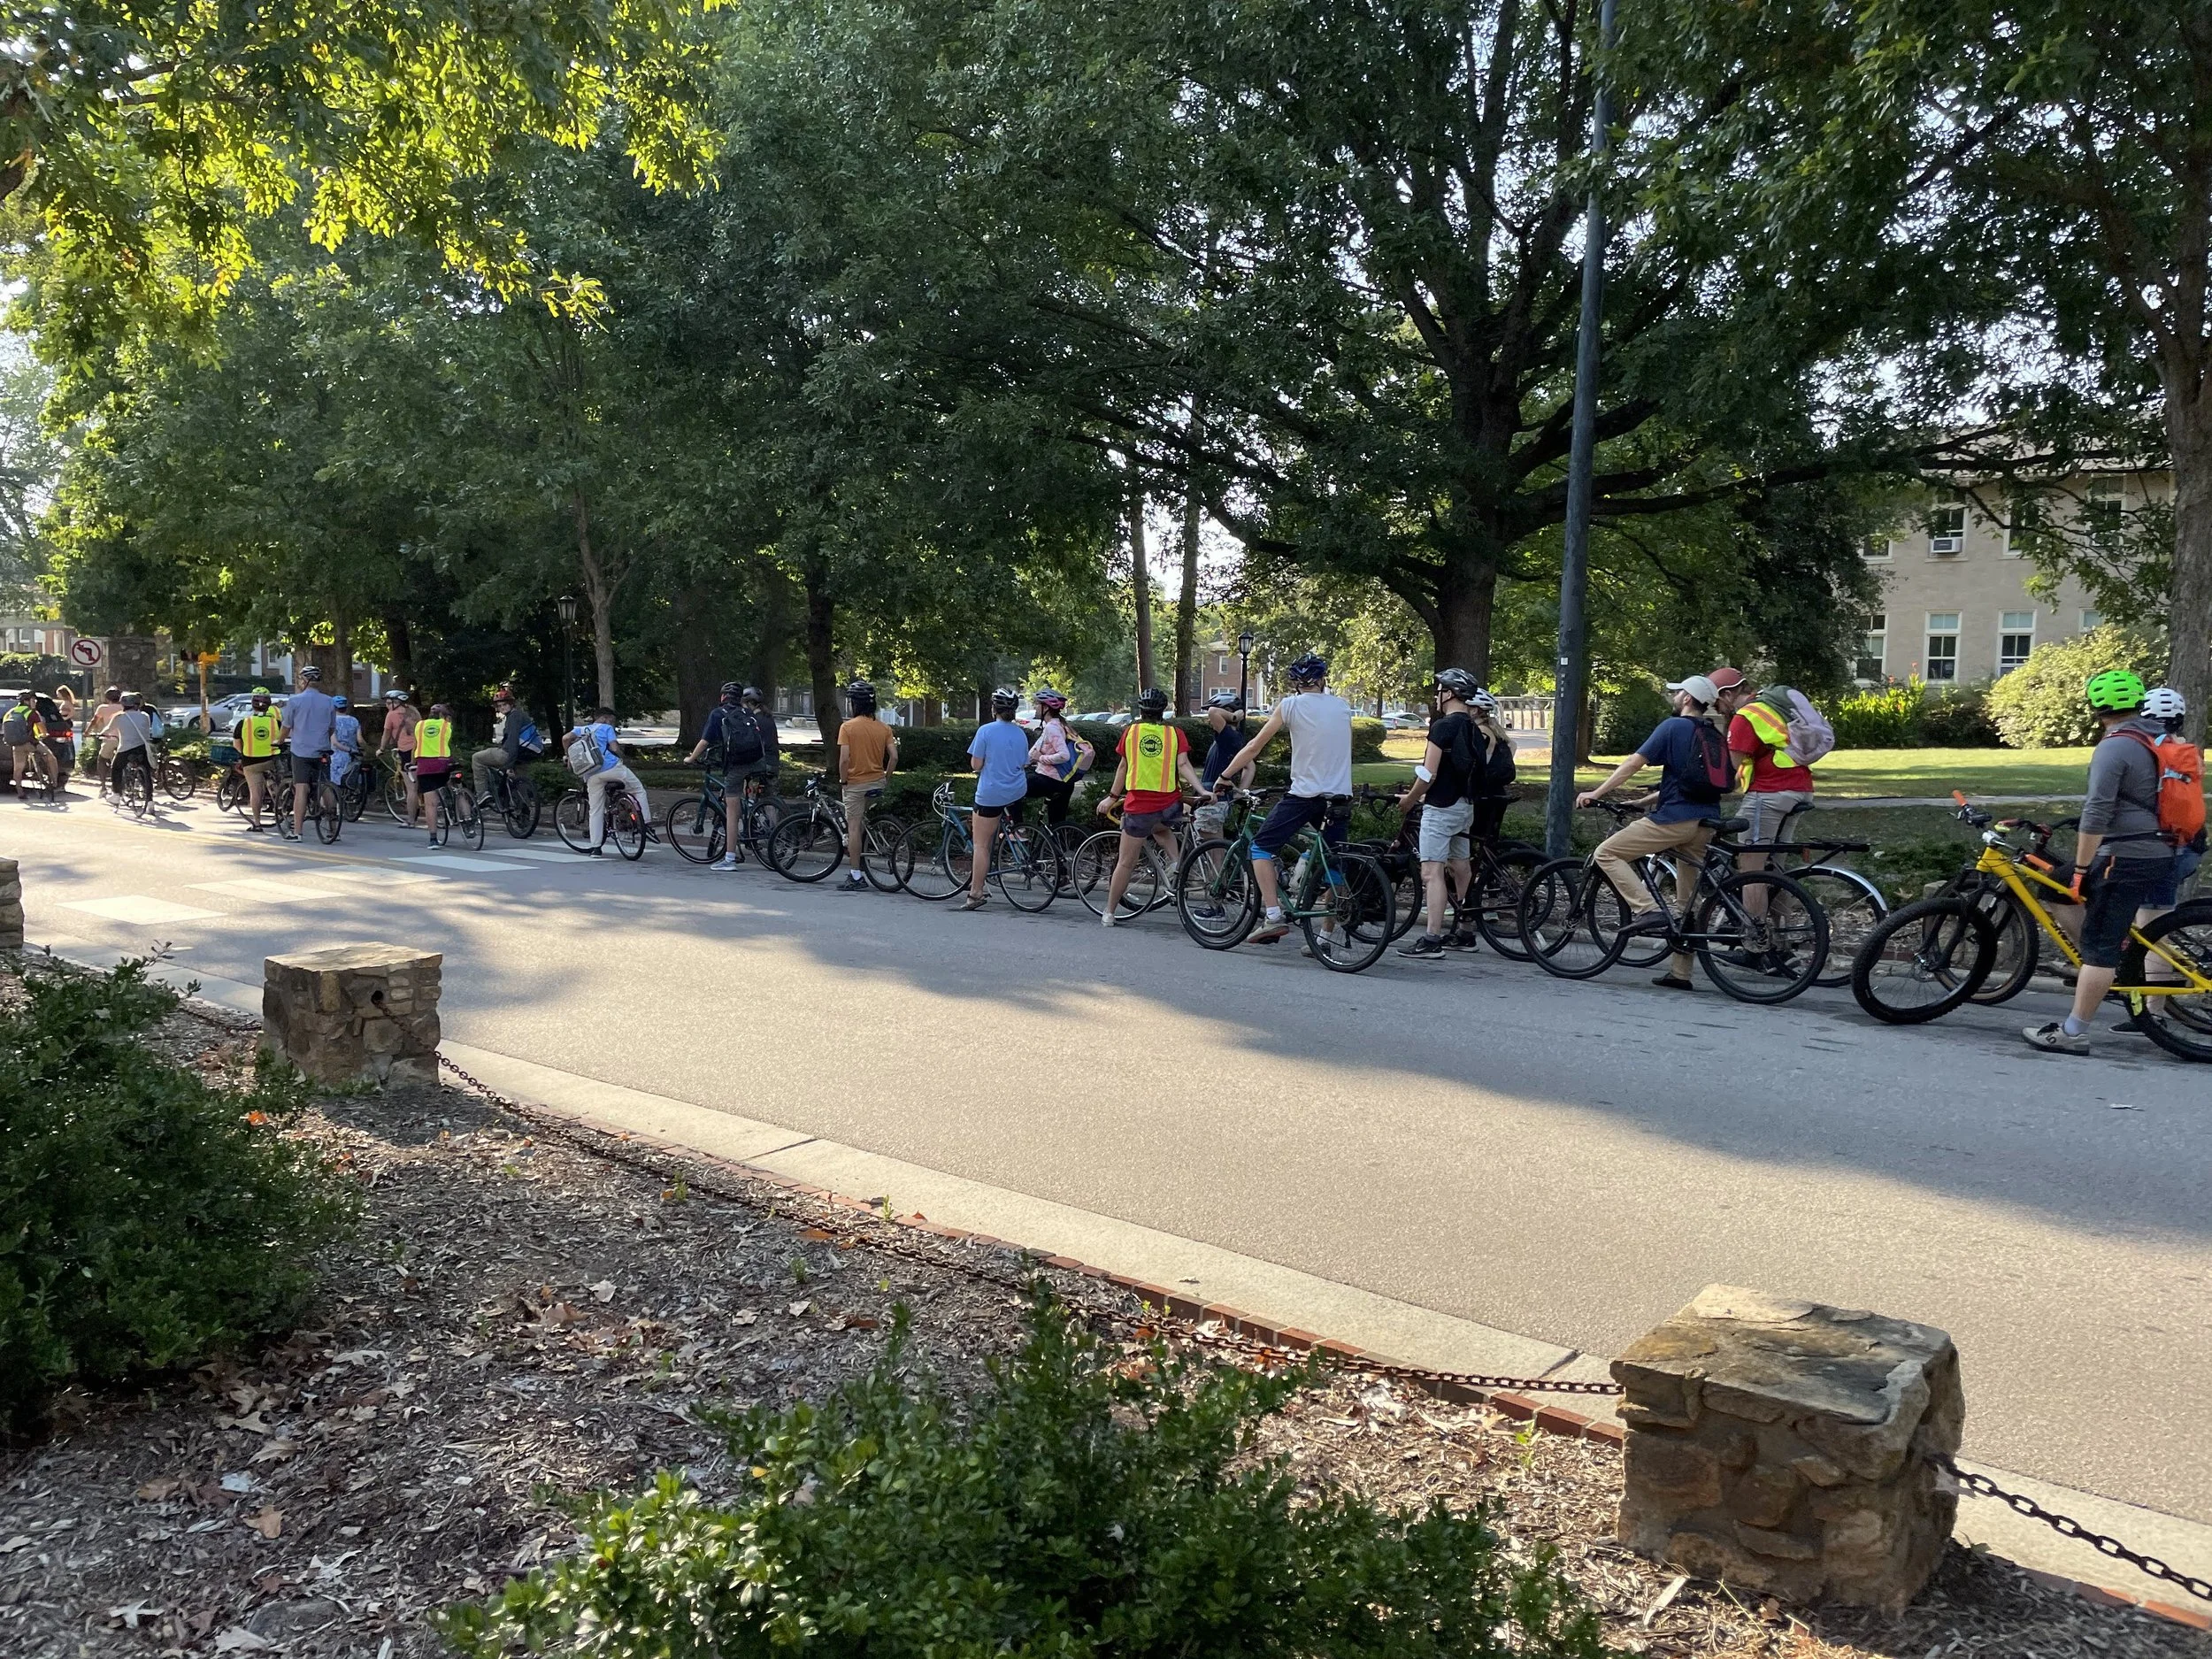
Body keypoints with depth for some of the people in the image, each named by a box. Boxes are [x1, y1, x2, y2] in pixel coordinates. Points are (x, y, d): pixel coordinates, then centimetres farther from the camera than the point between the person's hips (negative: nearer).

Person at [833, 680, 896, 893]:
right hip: (877, 782, 5)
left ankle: (856, 877, -1)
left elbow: (844, 759, -17)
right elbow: (894, 756, -3)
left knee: (854, 827, -1)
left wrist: (843, 780, -4)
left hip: (855, 783, -5)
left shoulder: (848, 727, -11)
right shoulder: (884, 728, 2)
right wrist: (886, 777, 10)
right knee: (861, 820, 29)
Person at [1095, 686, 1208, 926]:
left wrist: (1112, 797, 19)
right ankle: (1174, 862, 11)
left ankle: (1109, 913, 18)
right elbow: (1183, 765, -10)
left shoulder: (1132, 731, 3)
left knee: (1126, 862, 10)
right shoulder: (1175, 733, 3)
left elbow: (1123, 766, 9)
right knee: (1161, 829, 37)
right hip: (1170, 806, 2)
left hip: (1139, 805, -1)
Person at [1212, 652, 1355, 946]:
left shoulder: (1291, 705, -2)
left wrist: (1223, 776, 10)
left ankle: (1273, 916, -7)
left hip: (1305, 793, -4)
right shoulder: (1342, 706, 11)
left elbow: (1254, 746, 1)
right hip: (1340, 797, 5)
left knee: (1261, 847, 6)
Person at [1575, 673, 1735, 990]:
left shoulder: (1674, 726, -4)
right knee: (1690, 899, 12)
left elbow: (1634, 763, -8)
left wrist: (1596, 793, -4)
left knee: (1607, 853, -2)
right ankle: (1680, 972, 16)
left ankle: (1649, 910, -17)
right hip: (1706, 821, 8)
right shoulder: (1715, 735, 19)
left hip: (1675, 818, -8)